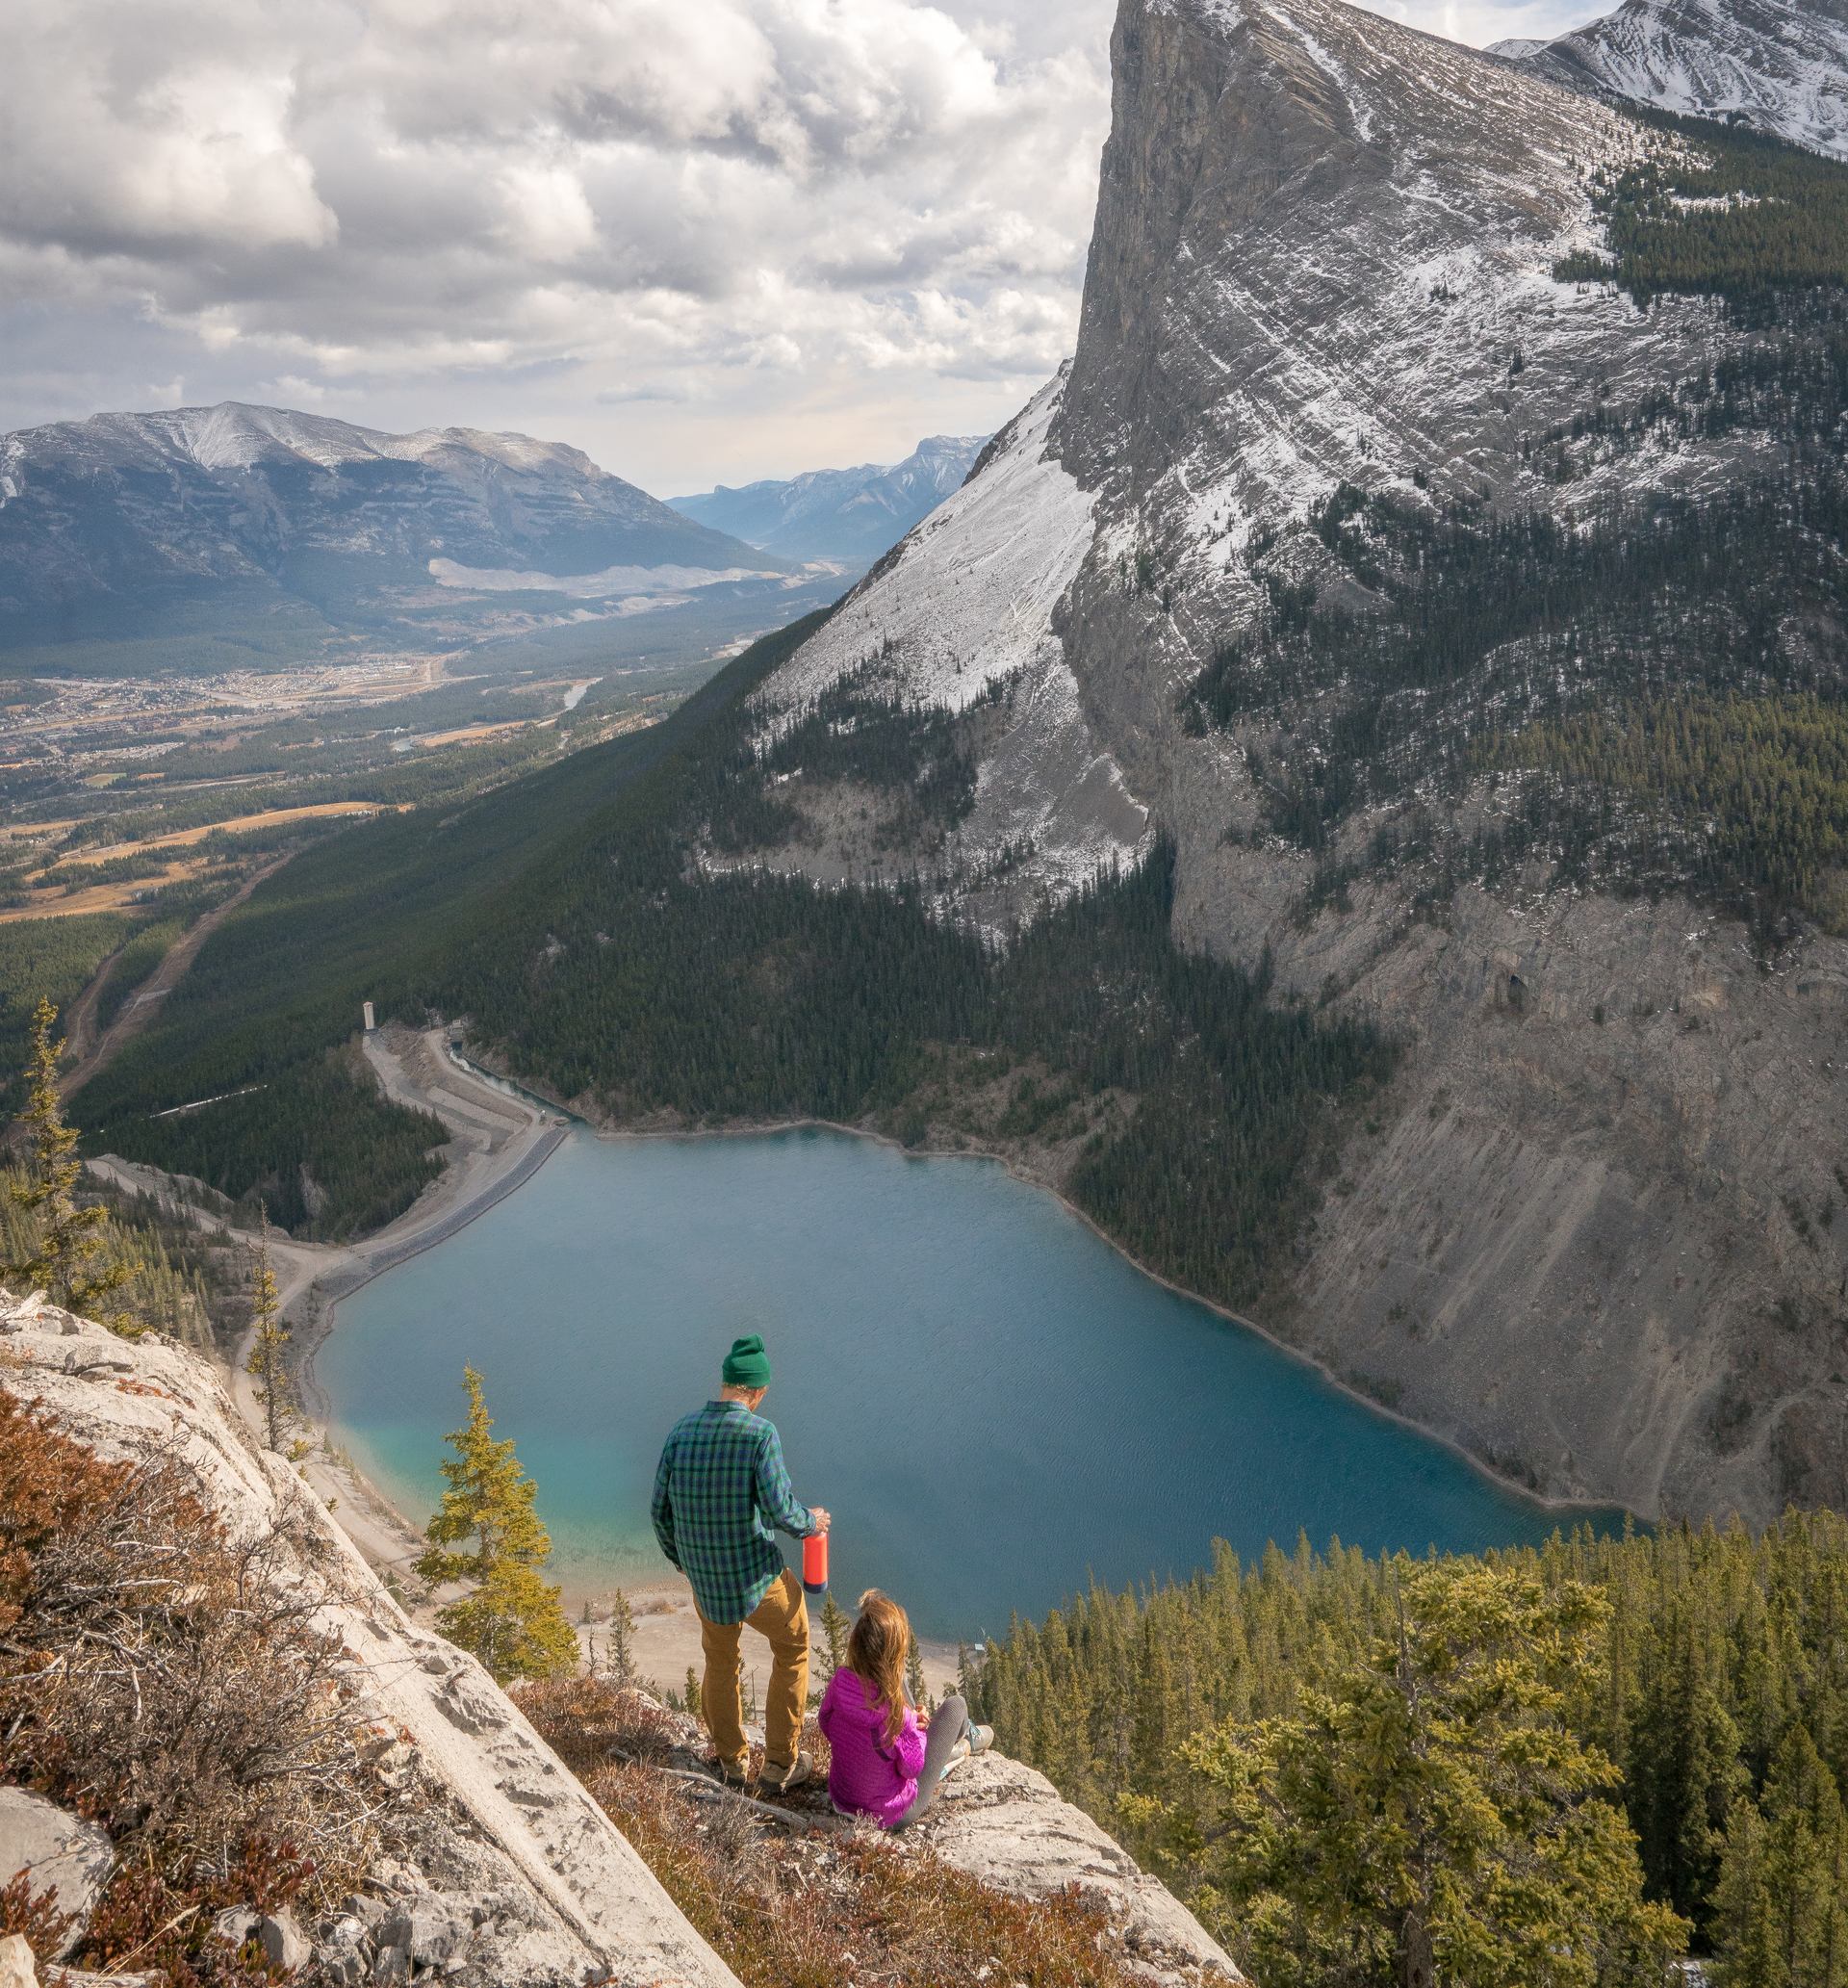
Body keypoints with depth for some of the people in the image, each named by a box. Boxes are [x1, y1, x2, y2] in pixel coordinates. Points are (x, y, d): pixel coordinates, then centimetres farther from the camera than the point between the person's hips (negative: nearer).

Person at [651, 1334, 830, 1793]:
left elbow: (661, 1510, 1)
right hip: (757, 1577, -4)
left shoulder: (682, 1431, -4)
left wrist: (681, 1558, 18)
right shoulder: (760, 1433, -19)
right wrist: (810, 1521, -2)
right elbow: (779, 1508, -24)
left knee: (720, 1662, 28)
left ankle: (732, 1762, 41)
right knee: (792, 1651, 22)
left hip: (703, 1579, 4)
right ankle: (782, 1763, 27)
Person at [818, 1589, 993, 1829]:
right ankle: (967, 1740, 45)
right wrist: (916, 1726, -2)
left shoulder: (838, 1684, -22)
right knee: (955, 1706, 5)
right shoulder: (893, 1714, -36)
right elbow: (911, 1768, -20)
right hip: (892, 1815, -5)